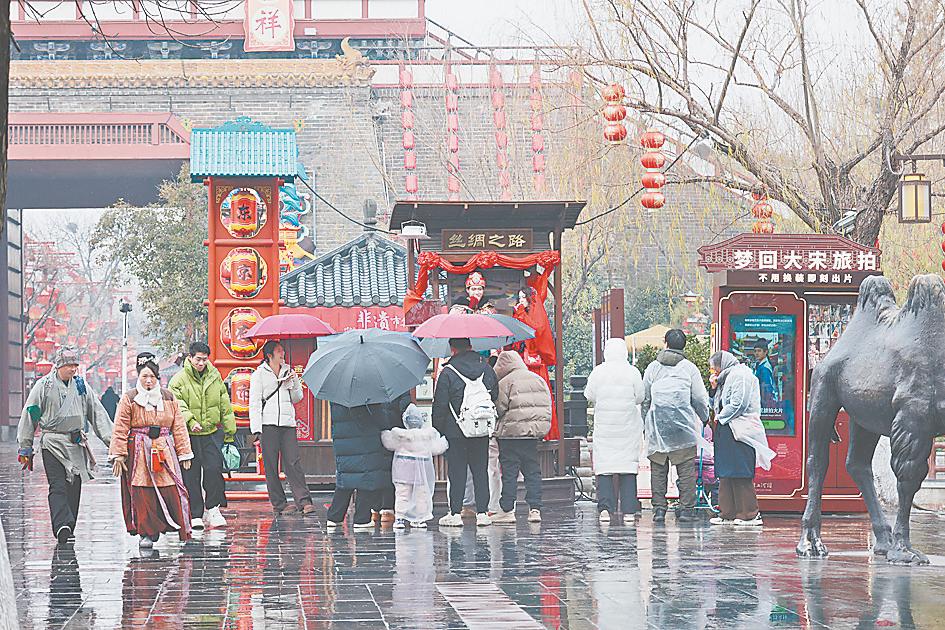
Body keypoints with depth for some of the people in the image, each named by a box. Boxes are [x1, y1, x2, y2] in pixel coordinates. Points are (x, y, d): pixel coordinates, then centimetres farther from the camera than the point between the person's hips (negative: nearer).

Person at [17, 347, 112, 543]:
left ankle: (68, 529, 10)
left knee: (74, 486, 4)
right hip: (52, 442, -4)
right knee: (58, 486, -15)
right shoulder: (44, 386, -1)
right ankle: (62, 526, -27)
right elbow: (29, 416, 3)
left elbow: (97, 412, 11)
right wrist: (25, 447, 3)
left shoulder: (81, 385, 10)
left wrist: (111, 439, 3)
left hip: (76, 444, 4)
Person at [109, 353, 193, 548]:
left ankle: (183, 532, 2)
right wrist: (118, 456, -7)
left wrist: (184, 453, 8)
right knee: (143, 493, -3)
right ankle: (147, 532, 6)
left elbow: (179, 427, 11)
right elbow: (120, 430, -1)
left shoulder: (169, 398, 10)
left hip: (165, 451, 2)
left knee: (171, 490, -5)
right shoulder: (129, 399, 2)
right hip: (139, 451, -1)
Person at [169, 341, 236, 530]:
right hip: (188, 436, -3)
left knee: (214, 468, -11)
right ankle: (195, 516, 7)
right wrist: (190, 421, -30)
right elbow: (177, 406, -14)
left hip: (209, 434, 3)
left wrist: (229, 431, 13)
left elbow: (225, 406, 13)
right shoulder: (179, 380, -4)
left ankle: (212, 509, 3)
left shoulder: (215, 377, 7)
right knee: (191, 476, 0)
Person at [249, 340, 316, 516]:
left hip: (288, 423, 2)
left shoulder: (289, 372, 18)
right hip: (268, 424, -2)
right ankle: (278, 503, 3)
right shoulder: (259, 375, 7)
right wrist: (256, 429, -8)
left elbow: (297, 398, 22)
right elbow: (254, 404, 2)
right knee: (271, 465, -3)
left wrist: (294, 382, 2)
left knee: (293, 462, -7)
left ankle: (304, 502, -14)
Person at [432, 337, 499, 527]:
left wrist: (437, 430, 0)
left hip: (455, 432, -4)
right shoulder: (486, 368, 4)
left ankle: (455, 513, 2)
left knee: (456, 472, 2)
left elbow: (440, 405, -7)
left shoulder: (447, 373, -9)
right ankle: (482, 513, 6)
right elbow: (495, 395, 13)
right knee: (480, 470, 8)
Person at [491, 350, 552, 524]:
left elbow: (500, 409, -8)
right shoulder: (539, 380, 12)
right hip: (534, 432, 5)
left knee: (509, 472, 0)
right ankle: (535, 508, 3)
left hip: (511, 432, -5)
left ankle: (507, 510, 1)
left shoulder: (505, 383, -7)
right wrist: (542, 428, 16)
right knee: (533, 471, 9)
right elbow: (547, 407, 11)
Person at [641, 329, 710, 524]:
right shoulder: (689, 367, 2)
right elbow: (700, 399, 5)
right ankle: (686, 508, -1)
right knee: (686, 468, 2)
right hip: (683, 424, -2)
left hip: (657, 424, 2)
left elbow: (644, 398, 10)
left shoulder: (653, 367, 8)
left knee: (658, 468, 5)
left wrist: (645, 424, 18)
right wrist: (704, 418, 22)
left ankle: (659, 508, 2)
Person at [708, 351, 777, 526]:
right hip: (727, 432, 10)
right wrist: (716, 386, 9)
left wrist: (720, 418, -7)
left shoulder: (740, 375, -9)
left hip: (739, 433, -10)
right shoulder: (728, 377, 22)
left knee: (741, 475, -10)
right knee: (726, 475, 8)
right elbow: (721, 404, 23)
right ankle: (728, 514, 10)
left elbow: (738, 404, -17)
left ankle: (751, 515, -8)